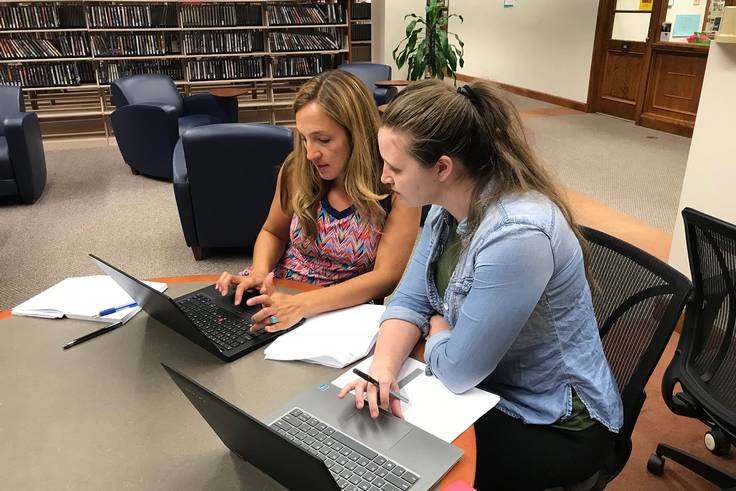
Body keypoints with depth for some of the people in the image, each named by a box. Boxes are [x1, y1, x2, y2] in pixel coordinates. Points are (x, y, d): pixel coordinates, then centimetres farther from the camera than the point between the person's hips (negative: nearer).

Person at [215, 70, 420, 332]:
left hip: (342, 309, -4)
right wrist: (259, 273, -12)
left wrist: (304, 304, -31)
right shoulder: (298, 169, -6)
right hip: (279, 294, 4)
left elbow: (386, 276, -19)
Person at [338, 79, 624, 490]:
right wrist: (383, 368, -22)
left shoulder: (516, 235, -34)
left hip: (555, 426, -7)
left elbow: (456, 368, -26)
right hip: (487, 388, 7)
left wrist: (436, 326, -5)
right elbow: (409, 301, -4)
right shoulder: (448, 207, -6)